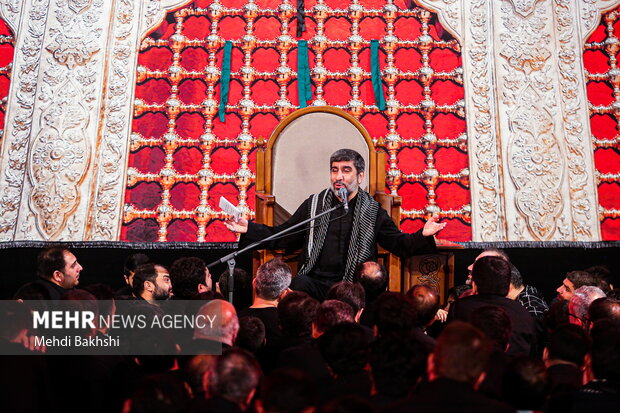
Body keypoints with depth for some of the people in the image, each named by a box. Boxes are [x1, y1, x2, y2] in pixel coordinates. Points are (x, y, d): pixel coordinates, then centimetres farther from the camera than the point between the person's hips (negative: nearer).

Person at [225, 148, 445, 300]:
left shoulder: (373, 211, 11)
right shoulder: (314, 204, 14)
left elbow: (399, 244, 9)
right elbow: (281, 237, 15)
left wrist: (423, 235, -11)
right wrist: (249, 229, 2)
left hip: (352, 286, -1)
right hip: (314, 281, 1)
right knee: (298, 284, -32)